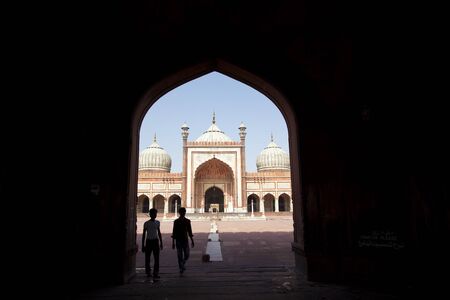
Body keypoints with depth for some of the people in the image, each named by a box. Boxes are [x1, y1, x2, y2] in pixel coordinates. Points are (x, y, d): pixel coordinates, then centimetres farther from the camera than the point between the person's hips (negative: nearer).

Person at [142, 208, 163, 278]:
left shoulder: (157, 222, 6)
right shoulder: (146, 223, -5)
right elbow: (144, 234, -1)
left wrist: (161, 242, 15)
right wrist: (143, 245, -2)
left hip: (155, 241, 2)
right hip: (148, 241, -2)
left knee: (156, 258, -4)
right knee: (147, 258, 6)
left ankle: (156, 273, 1)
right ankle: (148, 272, 21)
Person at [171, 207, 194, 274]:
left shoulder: (187, 221, 3)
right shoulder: (176, 221, -3)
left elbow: (189, 231, 9)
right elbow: (174, 232, -2)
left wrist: (192, 241, 6)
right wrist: (173, 242, -4)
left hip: (185, 240, 2)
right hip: (178, 240, -2)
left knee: (186, 255, 1)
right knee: (180, 256, 0)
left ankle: (183, 264, 30)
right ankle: (181, 269, 12)